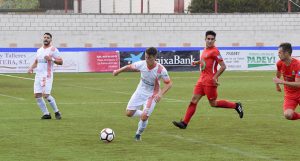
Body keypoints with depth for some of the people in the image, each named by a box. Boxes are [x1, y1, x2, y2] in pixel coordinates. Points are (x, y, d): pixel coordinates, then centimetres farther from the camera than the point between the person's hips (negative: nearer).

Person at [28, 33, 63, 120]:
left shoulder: (53, 50, -3)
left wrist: (51, 59, -22)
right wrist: (31, 67, 8)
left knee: (46, 95, -16)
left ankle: (57, 112, 2)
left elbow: (60, 62, -7)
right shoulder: (39, 50, 17)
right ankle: (46, 114, 9)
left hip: (47, 76, -7)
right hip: (38, 75, 7)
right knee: (37, 95, -1)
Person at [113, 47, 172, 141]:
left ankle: (138, 134, 13)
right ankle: (145, 115, 30)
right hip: (140, 92, 4)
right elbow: (129, 67, 2)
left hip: (152, 95, -4)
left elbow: (169, 84, -18)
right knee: (129, 113, 1)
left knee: (144, 117, -15)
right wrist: (118, 71, -7)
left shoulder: (161, 70, -26)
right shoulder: (141, 64, -18)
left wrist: (161, 94, -32)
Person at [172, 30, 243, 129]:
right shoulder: (205, 50, 13)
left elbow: (223, 66, -16)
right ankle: (184, 123, -2)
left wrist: (215, 77, -20)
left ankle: (236, 106, 16)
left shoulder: (214, 51, -13)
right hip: (202, 79, 8)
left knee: (213, 103, 1)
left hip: (210, 81, -8)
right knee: (194, 100, 0)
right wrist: (198, 62, 13)